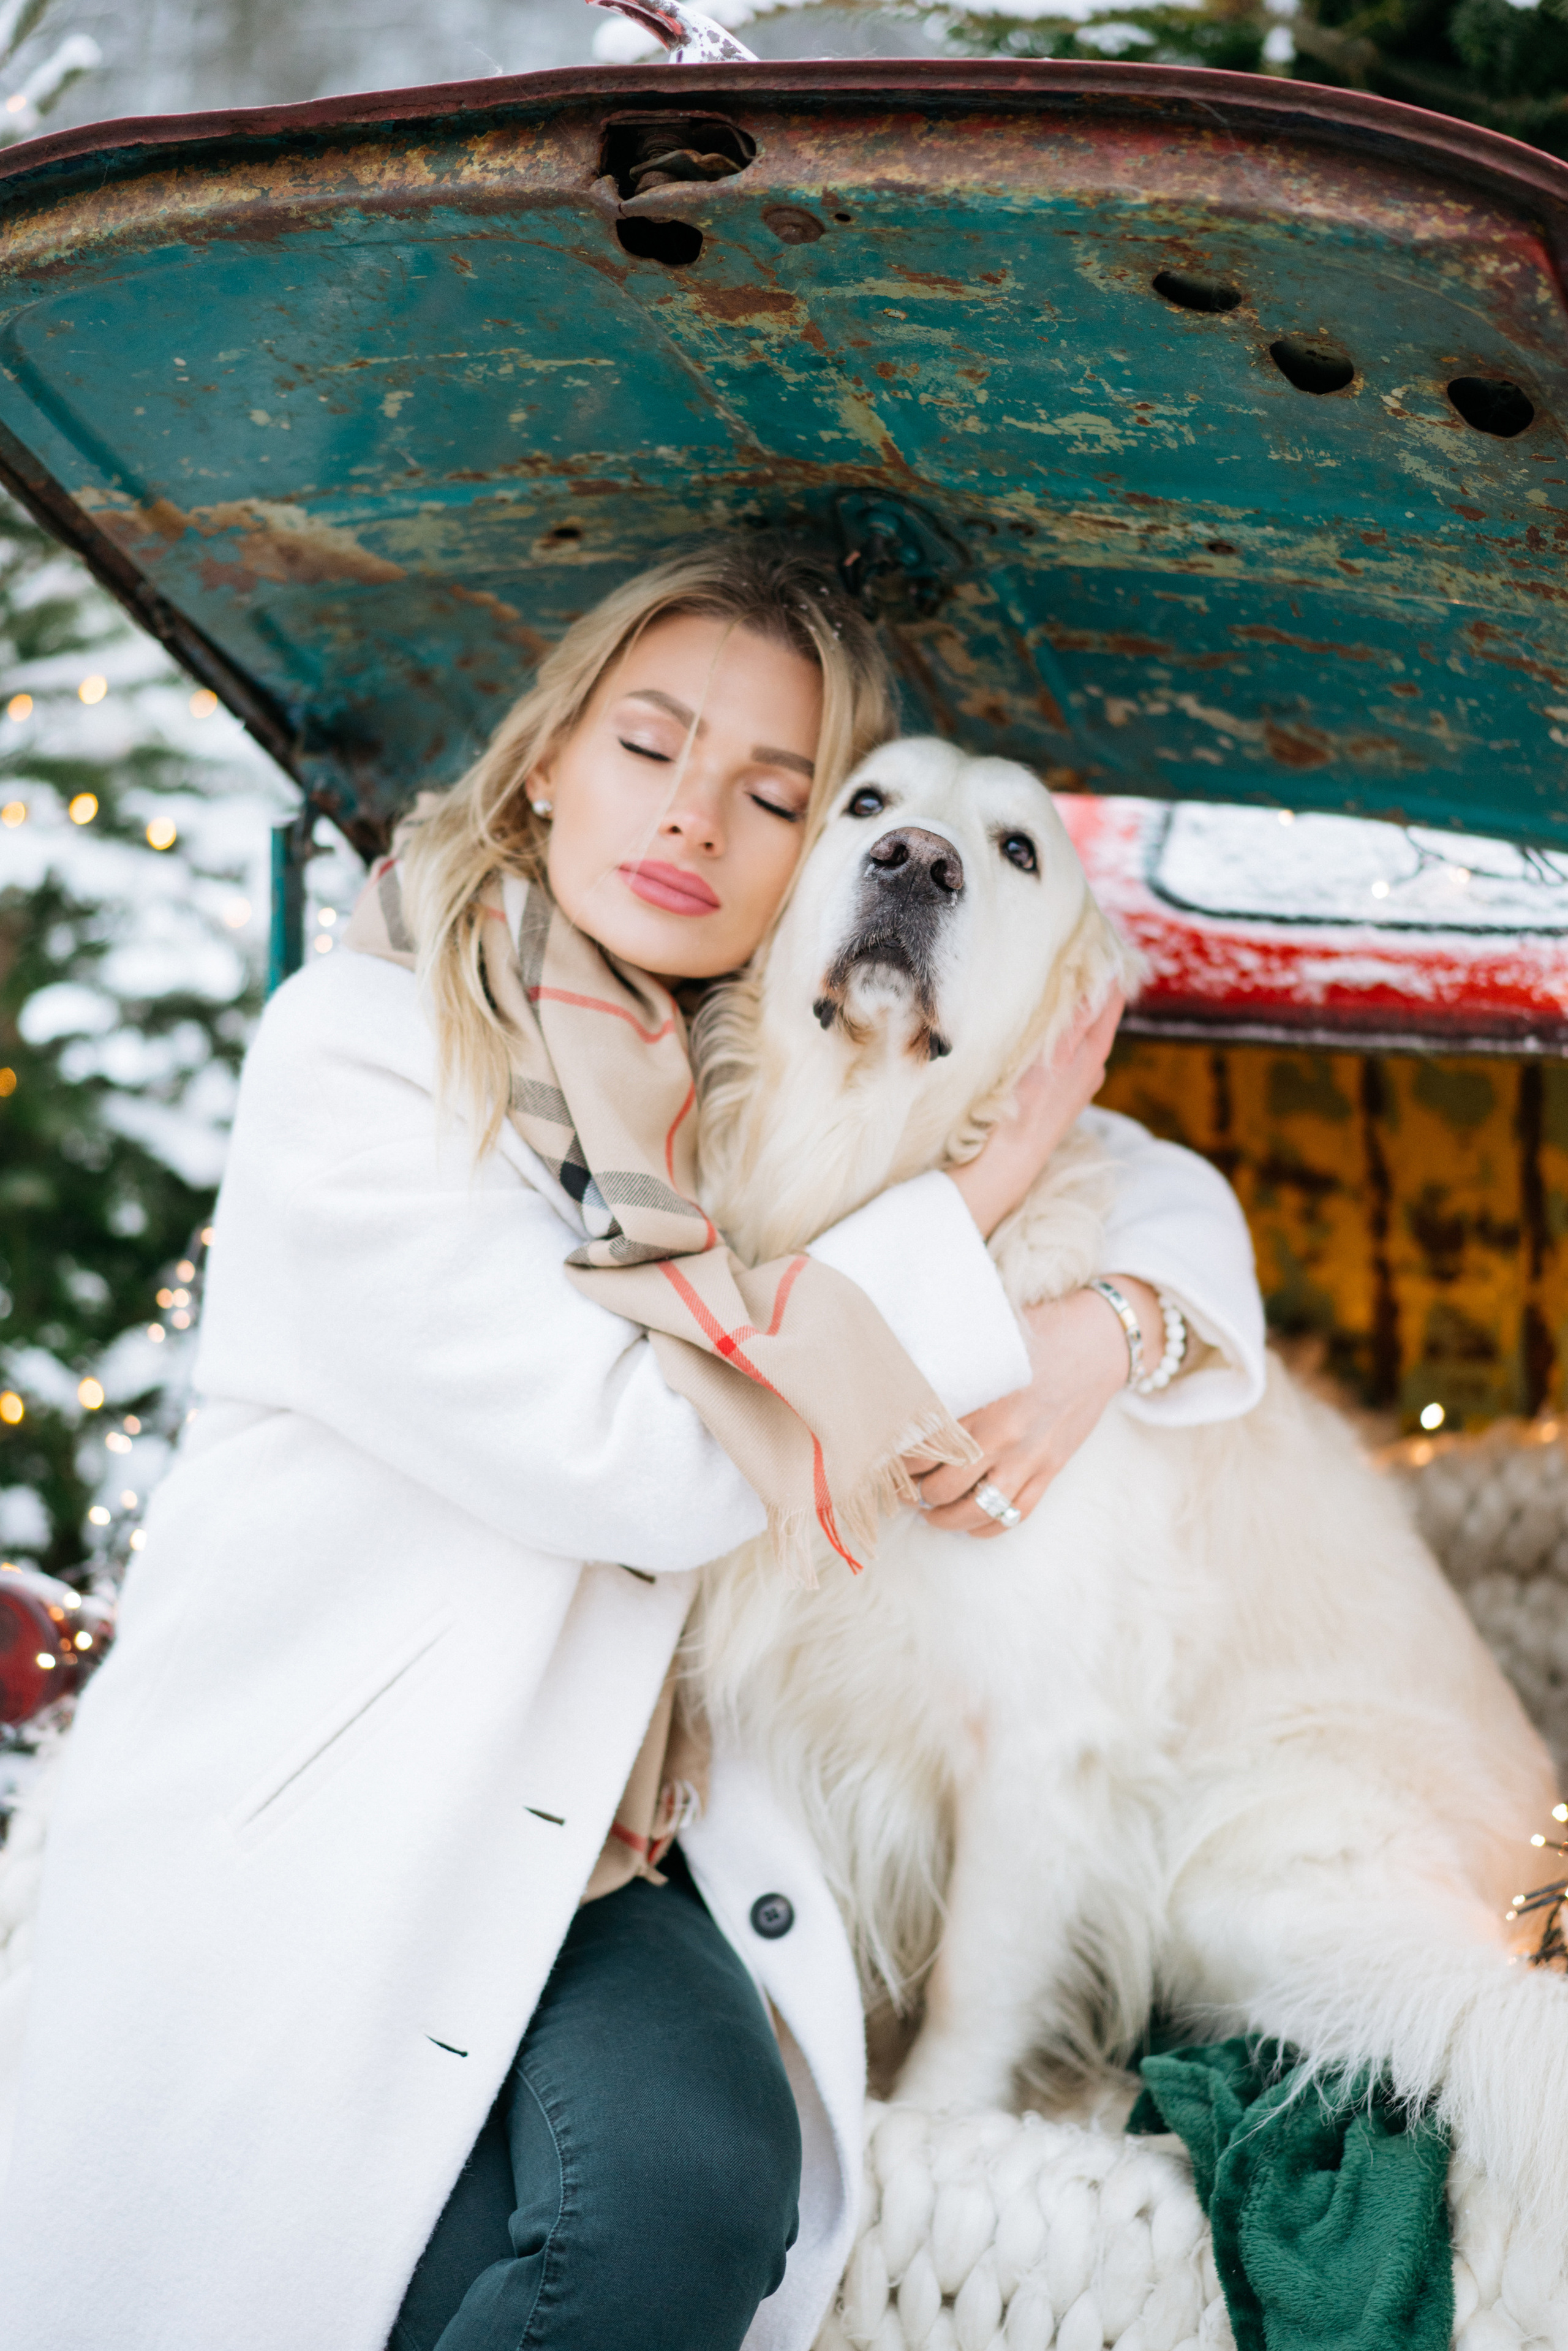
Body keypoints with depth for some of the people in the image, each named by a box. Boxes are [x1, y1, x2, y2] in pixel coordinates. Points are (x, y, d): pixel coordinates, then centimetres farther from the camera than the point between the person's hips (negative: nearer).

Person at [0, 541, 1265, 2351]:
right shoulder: (353, 1048, -9)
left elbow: (1174, 1194, 15)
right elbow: (631, 1454, -18)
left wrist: (1107, 1329, -9)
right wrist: (976, 1203, -13)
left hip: (594, 1850, 4)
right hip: (302, 1841, -3)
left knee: (700, 2185, -27)